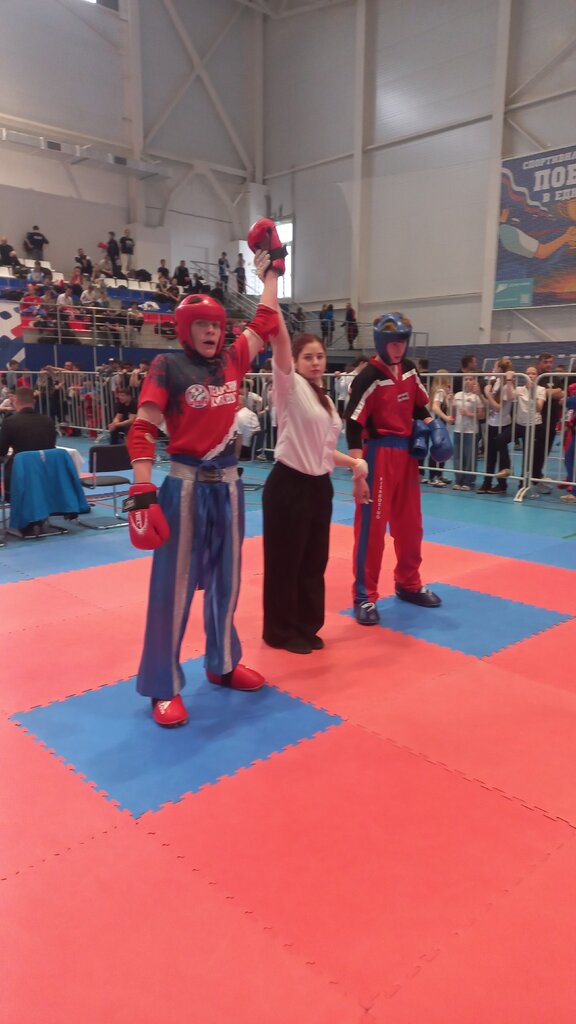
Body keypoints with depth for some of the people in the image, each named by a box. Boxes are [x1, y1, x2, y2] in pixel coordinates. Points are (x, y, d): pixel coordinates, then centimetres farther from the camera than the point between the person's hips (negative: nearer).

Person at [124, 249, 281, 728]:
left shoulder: (233, 361, 5)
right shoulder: (168, 366, -8)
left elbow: (266, 323, 16)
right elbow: (143, 431, -12)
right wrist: (142, 493, -19)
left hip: (228, 484, 5)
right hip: (185, 486, -5)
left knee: (226, 579, 16)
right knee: (174, 585, 1)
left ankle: (223, 664, 35)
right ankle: (163, 687, 14)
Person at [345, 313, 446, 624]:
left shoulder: (409, 370, 7)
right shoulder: (368, 378, -15)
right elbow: (353, 428, -18)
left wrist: (432, 426, 0)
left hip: (407, 453, 7)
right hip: (379, 455, -7)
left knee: (410, 525, 17)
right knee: (371, 526, -2)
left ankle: (408, 584, 34)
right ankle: (364, 596, 10)